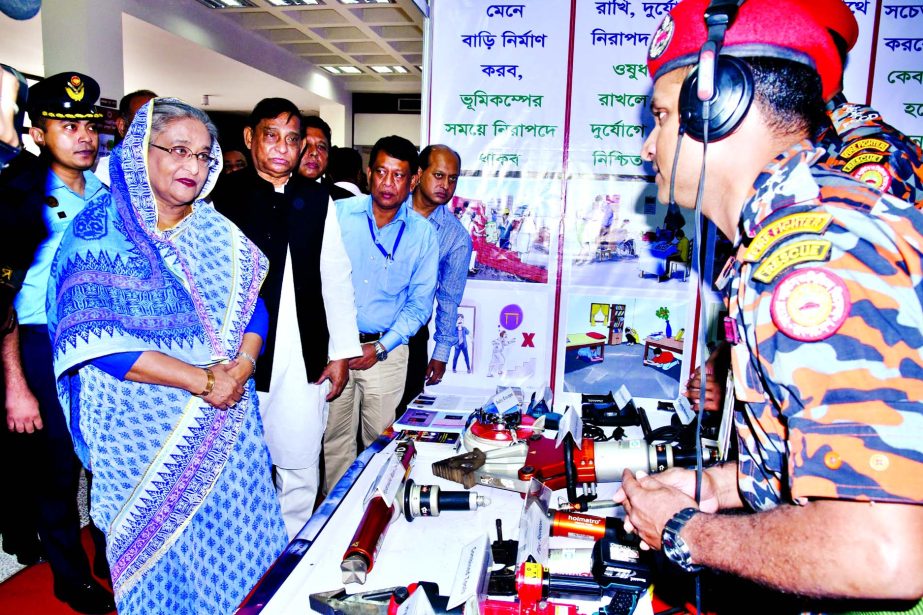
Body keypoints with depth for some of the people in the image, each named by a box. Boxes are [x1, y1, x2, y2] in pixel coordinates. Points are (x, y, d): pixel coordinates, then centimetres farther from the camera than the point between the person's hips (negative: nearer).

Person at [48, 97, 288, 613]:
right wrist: (202, 380, -21)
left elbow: (252, 306, 3)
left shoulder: (217, 231, 5)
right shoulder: (100, 229, -9)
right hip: (146, 427, -4)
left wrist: (241, 367, -17)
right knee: (160, 538, 12)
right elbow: (97, 337, -18)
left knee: (231, 530, 14)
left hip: (227, 417, 4)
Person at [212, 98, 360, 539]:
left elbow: (336, 279, 9)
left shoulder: (317, 200, 8)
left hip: (305, 363, 3)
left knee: (300, 471, 10)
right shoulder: (222, 196, 0)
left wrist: (342, 353, 6)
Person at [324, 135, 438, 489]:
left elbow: (419, 304, 2)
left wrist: (381, 348, -8)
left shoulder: (422, 233, -1)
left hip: (386, 350, 0)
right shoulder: (339, 213, -2)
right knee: (335, 439, 8)